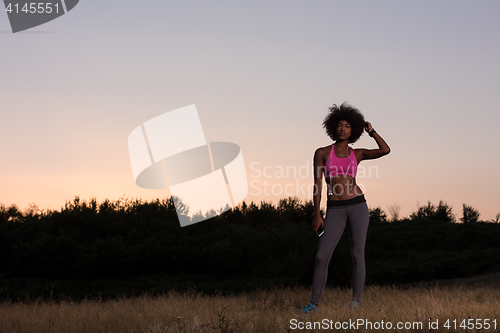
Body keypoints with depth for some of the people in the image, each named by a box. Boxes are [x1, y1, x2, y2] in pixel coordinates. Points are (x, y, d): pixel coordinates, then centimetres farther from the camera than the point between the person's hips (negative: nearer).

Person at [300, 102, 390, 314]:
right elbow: (317, 185, 2)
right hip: (335, 211, -1)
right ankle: (314, 303, 4)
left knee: (357, 254, -3)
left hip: (357, 205, 1)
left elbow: (385, 150, -5)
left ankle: (356, 301, 6)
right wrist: (317, 215, -4)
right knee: (321, 256, -6)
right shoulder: (322, 153, 6)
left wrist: (370, 129, 7)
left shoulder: (357, 154, 10)